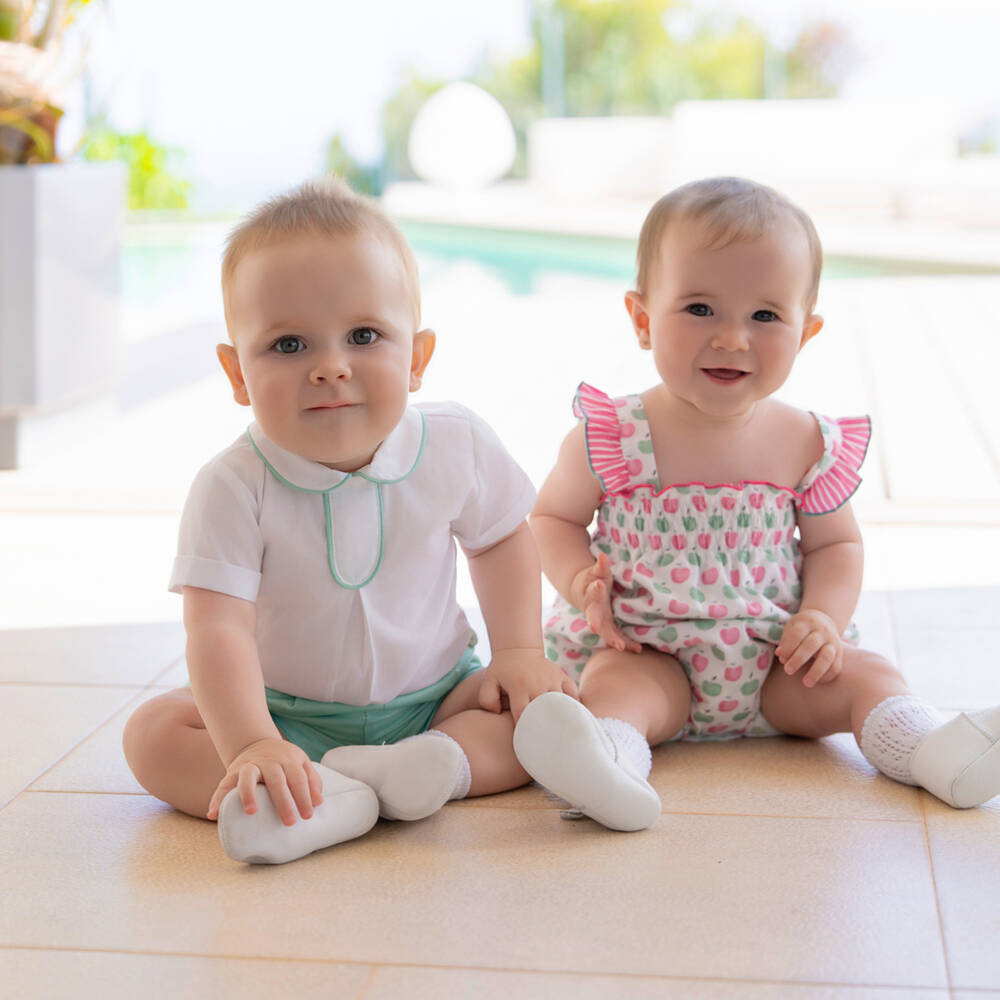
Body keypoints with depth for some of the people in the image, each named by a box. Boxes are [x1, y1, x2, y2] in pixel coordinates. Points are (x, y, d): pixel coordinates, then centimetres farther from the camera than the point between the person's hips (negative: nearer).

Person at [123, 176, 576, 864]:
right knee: (154, 735, -23)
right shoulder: (233, 490, -23)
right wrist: (251, 744, -47)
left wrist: (519, 650, -3)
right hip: (289, 714, -1)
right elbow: (218, 629, -32)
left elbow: (502, 538, 7)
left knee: (555, 703, -17)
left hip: (432, 695, 2)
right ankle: (328, 799, -41)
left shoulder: (456, 445, -13)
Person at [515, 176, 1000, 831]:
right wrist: (581, 581, -15)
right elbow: (554, 517, 5)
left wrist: (825, 617, -8)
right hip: (649, 653, -3)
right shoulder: (610, 438, -7)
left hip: (777, 661, 4)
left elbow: (836, 542, 11)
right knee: (614, 683, -31)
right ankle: (607, 758, -57)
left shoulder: (808, 445, 0)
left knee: (865, 676, -15)